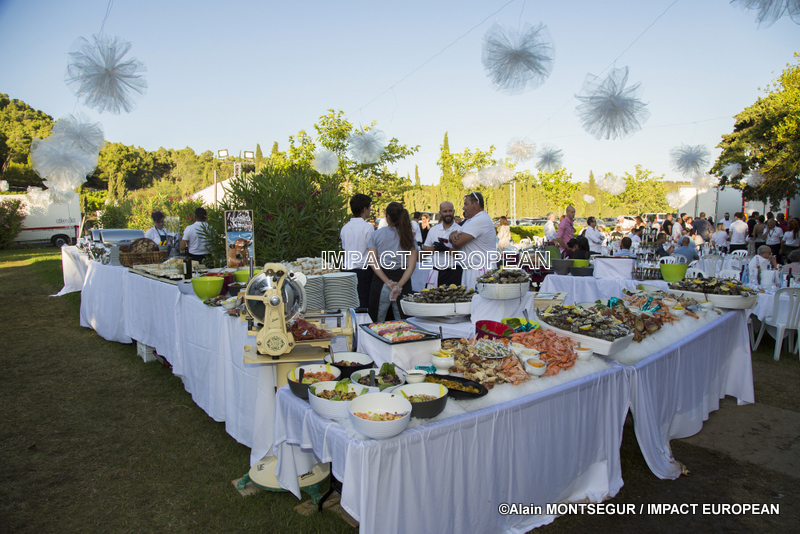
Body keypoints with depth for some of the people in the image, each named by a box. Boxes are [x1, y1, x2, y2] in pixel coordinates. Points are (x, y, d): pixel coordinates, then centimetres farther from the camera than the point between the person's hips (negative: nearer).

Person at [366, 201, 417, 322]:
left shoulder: (376, 234, 2)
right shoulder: (408, 235, 5)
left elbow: (372, 261, -7)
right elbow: (412, 264, -5)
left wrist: (388, 282, -13)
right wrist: (399, 284, -11)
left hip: (380, 279, -1)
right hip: (402, 278, 1)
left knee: (377, 321, 7)